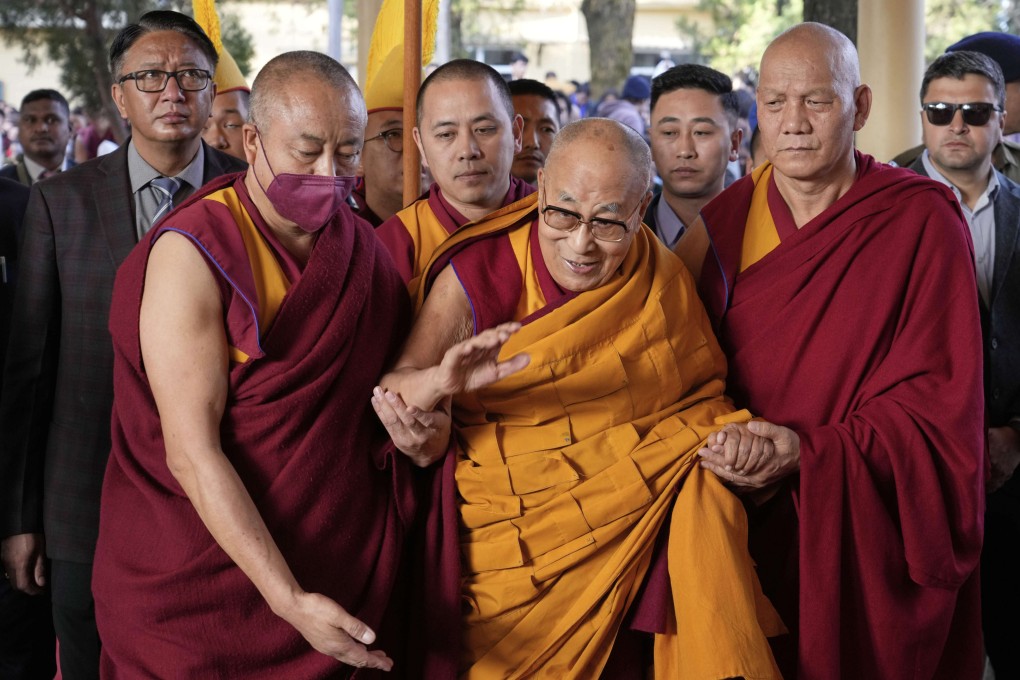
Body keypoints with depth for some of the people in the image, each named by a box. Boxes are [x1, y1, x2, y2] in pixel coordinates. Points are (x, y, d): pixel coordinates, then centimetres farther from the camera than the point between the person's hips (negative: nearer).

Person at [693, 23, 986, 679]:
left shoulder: (923, 222, -8)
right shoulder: (722, 223, 3)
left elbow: (941, 396, -12)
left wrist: (812, 454, -22)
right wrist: (714, 439, -13)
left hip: (872, 538, -3)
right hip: (747, 528, 3)